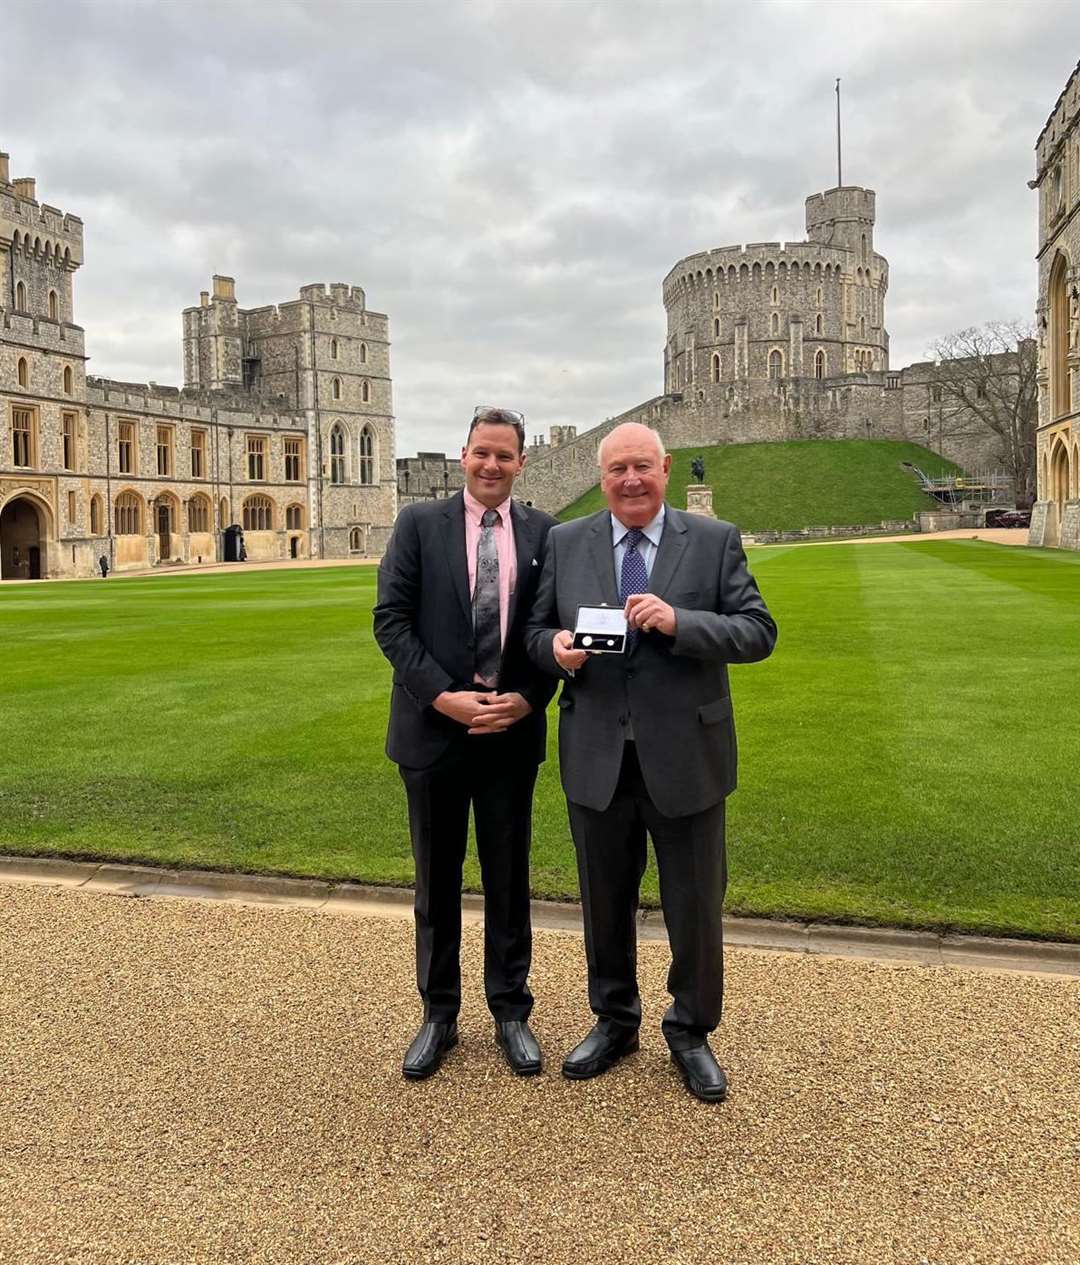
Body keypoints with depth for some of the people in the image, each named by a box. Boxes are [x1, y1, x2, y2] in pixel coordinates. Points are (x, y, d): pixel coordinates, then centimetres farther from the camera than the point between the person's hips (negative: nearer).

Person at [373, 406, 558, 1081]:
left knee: (510, 876, 11)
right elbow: (391, 619, -6)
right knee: (437, 878, 12)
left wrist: (527, 699, -11)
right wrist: (443, 696, -15)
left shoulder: (544, 533, 3)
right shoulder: (419, 523, 0)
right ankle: (439, 1014, 28)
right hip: (435, 726, 0)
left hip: (513, 730, 1)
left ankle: (511, 1011, 28)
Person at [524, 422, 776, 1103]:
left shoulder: (716, 540, -3)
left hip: (686, 758, -2)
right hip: (597, 759, 2)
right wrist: (556, 647, -16)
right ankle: (615, 1023, 40)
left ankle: (692, 1034, 34)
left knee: (696, 906, 11)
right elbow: (536, 629, 7)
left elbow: (760, 631, -9)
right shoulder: (565, 542, 3)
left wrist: (679, 622, -24)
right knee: (605, 902, 17)